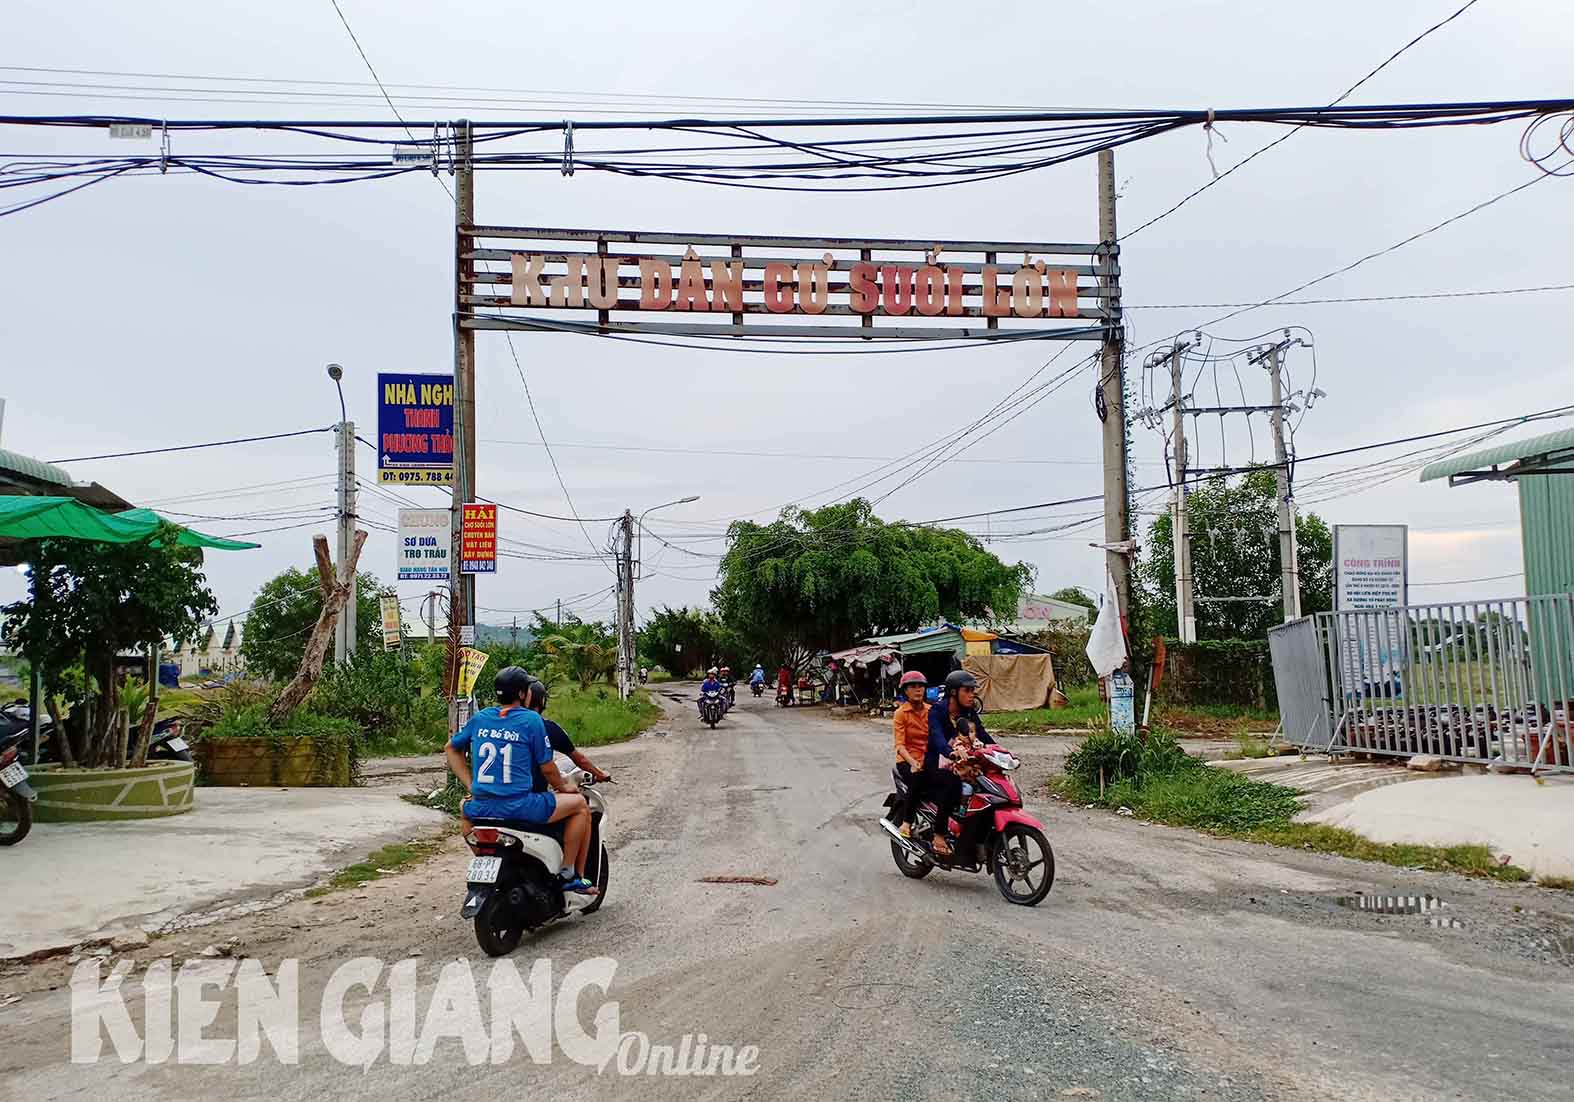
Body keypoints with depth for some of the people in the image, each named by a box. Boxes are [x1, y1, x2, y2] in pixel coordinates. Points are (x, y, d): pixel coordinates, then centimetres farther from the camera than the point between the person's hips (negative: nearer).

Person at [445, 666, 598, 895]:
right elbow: (547, 767, -2)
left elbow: (451, 748, 21)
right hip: (520, 807, -5)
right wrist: (563, 786, 18)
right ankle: (569, 875, 14)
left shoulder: (479, 717, 9)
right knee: (580, 805, 13)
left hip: (482, 808, 5)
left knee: (465, 808, 41)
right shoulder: (531, 719, -5)